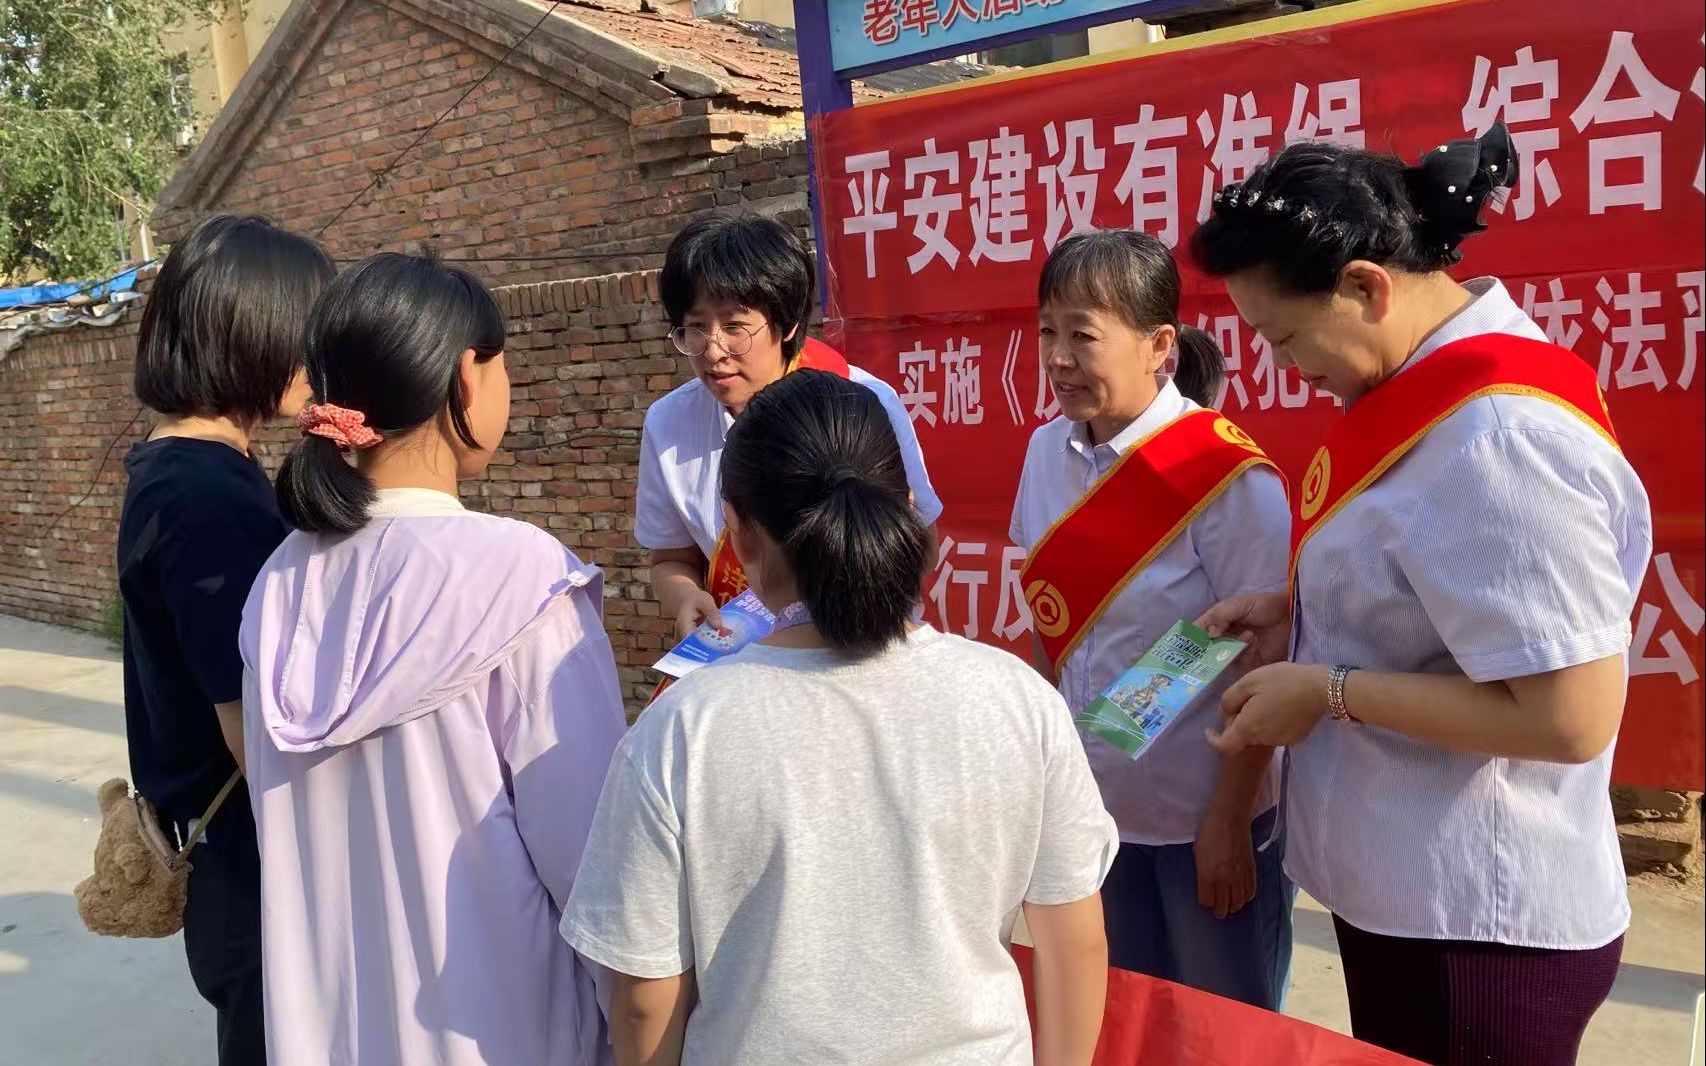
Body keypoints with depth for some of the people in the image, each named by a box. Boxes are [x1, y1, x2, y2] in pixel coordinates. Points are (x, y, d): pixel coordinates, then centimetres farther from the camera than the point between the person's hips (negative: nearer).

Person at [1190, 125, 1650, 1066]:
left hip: (1474, 924, -9)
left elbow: (1571, 717, -27)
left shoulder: (1501, 435, -27)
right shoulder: (1434, 382, 3)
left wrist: (1328, 691, -21)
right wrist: (1299, 614, 3)